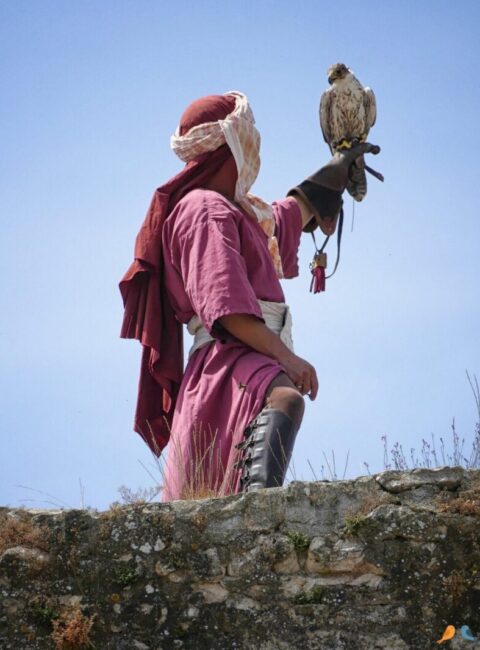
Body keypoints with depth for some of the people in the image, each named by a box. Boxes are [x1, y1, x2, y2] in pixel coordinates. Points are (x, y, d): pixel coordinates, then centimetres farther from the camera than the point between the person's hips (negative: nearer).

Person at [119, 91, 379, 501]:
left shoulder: (235, 209, 28)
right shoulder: (206, 210, -4)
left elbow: (291, 214, 51)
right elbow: (225, 305, -18)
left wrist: (336, 168, 63)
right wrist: (286, 356, -24)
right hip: (228, 358, -10)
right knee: (284, 398, -40)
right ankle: (259, 499, -66)